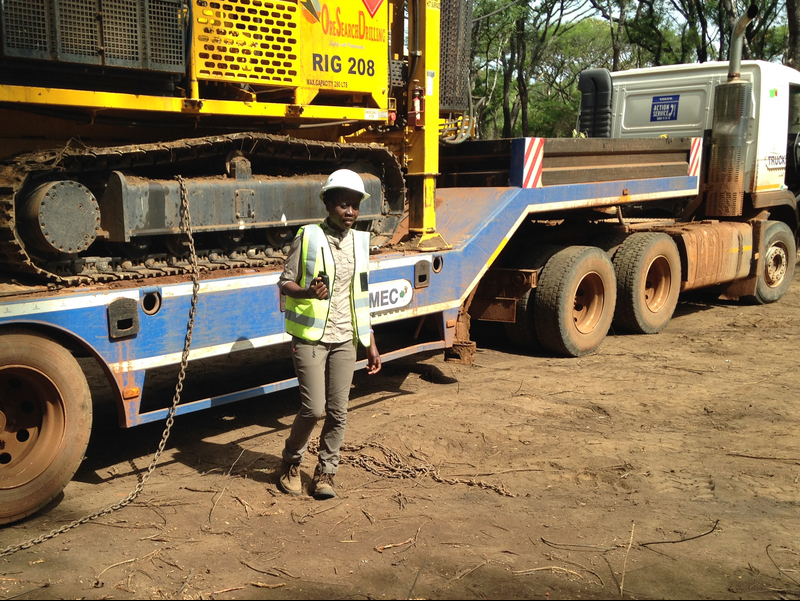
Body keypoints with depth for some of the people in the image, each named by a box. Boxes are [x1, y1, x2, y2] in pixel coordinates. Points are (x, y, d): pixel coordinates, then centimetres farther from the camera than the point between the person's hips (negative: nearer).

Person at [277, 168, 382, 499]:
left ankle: (325, 472, 21)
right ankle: (291, 462, 21)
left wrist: (370, 343, 14)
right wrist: (307, 292, -24)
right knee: (313, 409, -6)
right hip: (310, 337, -4)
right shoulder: (307, 237, -5)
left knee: (338, 412, 4)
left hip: (345, 339, 4)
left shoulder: (359, 241, 9)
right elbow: (285, 282, -1)